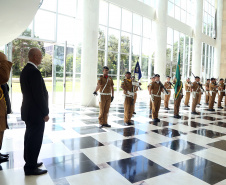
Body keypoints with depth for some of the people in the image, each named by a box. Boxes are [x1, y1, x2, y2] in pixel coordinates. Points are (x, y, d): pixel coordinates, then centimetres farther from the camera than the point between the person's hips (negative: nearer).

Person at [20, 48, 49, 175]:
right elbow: (39, 95, -23)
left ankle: (30, 162, 33)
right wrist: (45, 113, -15)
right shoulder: (34, 72, -21)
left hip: (28, 111, 10)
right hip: (36, 113, -10)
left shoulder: (25, 70, 10)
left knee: (30, 137, 19)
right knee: (35, 140, 1)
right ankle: (31, 167, 14)